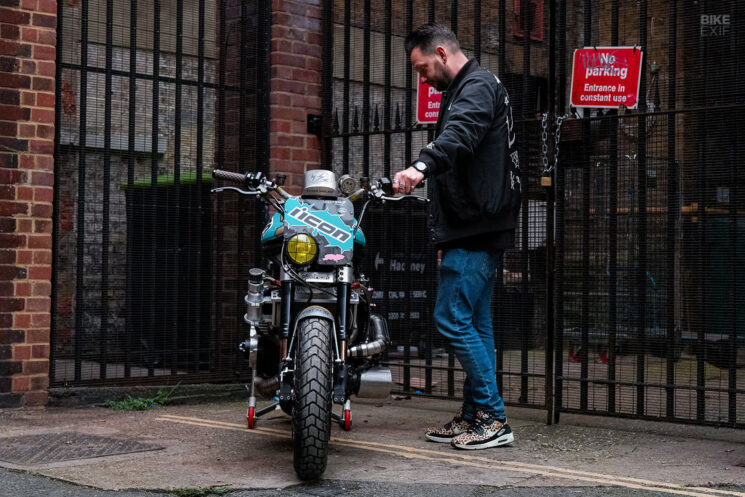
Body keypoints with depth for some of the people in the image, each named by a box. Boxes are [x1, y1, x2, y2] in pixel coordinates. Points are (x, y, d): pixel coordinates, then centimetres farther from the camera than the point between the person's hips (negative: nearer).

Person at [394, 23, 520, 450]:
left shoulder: (478, 86, -11)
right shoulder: (464, 89, 23)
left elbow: (459, 135, -32)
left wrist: (421, 167, -50)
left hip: (477, 229, -11)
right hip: (475, 228, 11)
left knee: (452, 319, -12)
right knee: (475, 322, 12)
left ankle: (494, 418, -7)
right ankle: (475, 416, 18)